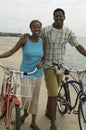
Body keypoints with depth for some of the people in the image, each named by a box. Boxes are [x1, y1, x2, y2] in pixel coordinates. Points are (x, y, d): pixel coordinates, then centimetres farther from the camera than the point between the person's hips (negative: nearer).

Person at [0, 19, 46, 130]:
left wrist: (41, 63, -15)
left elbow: (43, 58, 7)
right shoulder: (24, 39, -11)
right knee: (27, 97, -13)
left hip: (38, 74, 3)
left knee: (35, 98, 12)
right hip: (25, 73, -3)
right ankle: (25, 113, 24)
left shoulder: (43, 42, -2)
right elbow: (11, 52, -9)